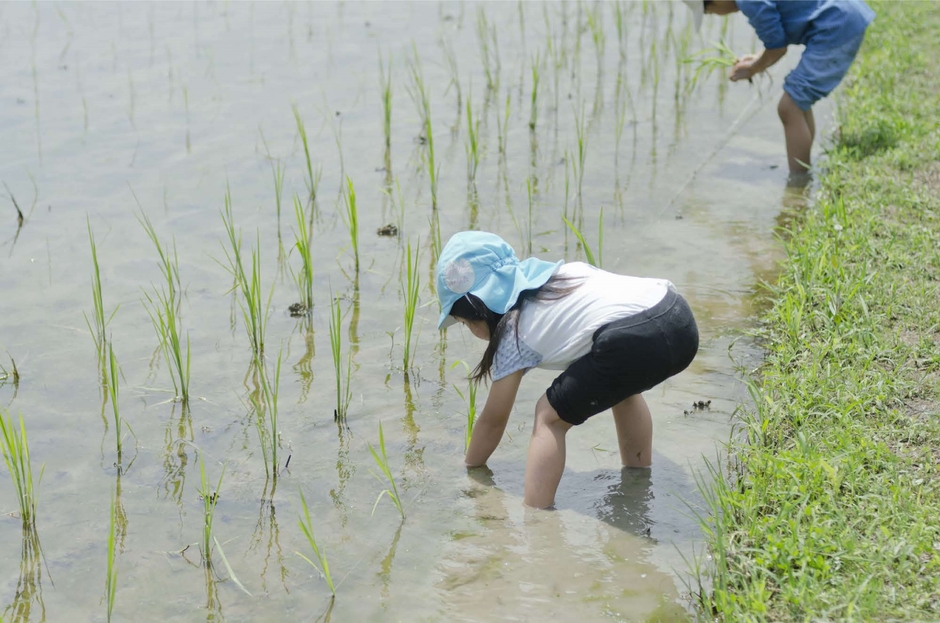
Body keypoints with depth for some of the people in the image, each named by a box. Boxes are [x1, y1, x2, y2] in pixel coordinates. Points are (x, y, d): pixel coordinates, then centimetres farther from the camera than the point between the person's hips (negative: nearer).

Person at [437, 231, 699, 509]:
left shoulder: (514, 333, 11)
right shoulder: (554, 274, 29)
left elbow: (493, 421, 21)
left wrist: (469, 470, 36)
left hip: (634, 341, -8)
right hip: (680, 318, 8)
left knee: (550, 417, 11)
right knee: (623, 385, 39)